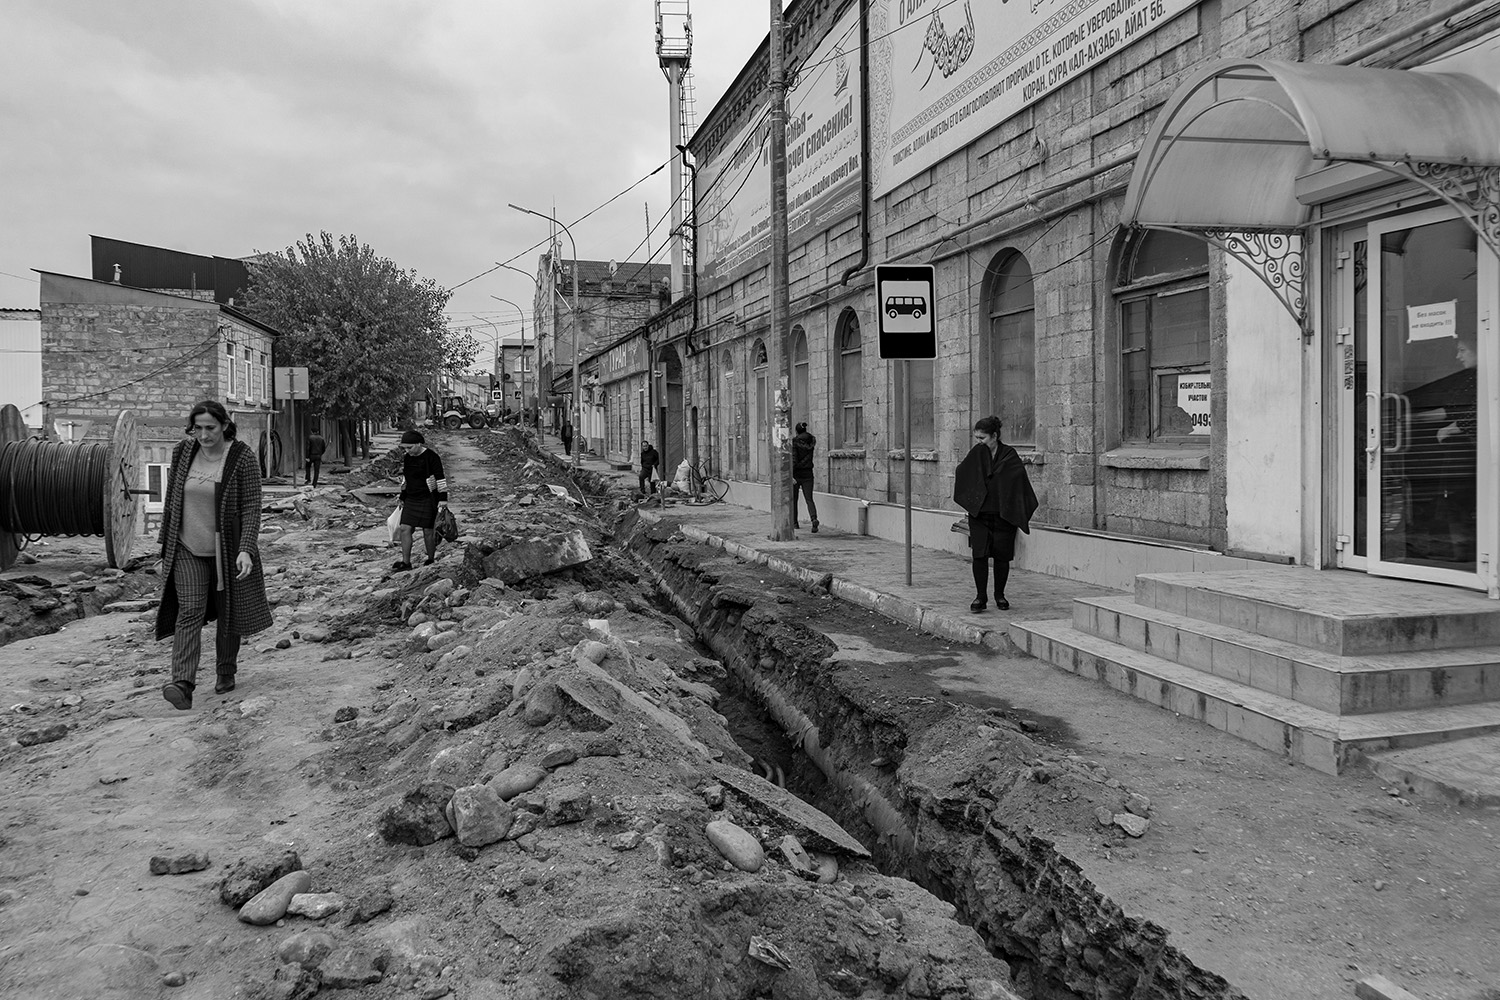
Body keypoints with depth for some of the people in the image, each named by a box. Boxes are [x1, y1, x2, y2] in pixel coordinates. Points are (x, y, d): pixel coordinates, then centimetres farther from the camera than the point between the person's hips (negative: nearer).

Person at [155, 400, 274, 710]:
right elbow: (171, 498, 11)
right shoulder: (183, 452, 0)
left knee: (228, 612, 10)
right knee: (189, 611, -10)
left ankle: (226, 672, 30)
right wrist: (165, 542, 14)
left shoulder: (242, 458, -12)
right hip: (187, 549, 2)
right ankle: (183, 684, -18)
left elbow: (251, 507, -14)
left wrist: (246, 550, -23)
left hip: (227, 550, -2)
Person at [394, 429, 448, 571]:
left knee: (428, 531, 0)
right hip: (411, 500, 6)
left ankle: (431, 560, 15)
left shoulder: (431, 457, -12)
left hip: (428, 500, -6)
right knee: (404, 529, -3)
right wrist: (402, 498, 22)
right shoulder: (406, 458, 9)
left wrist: (443, 498, -17)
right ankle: (406, 562, 0)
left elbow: (440, 478, -13)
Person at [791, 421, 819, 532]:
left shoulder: (794, 442, -11)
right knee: (809, 499, 2)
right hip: (808, 473, 3)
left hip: (796, 473, -3)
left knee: (793, 499, 13)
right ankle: (814, 518, -23)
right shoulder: (811, 441, 3)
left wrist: (791, 475, -21)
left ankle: (794, 523, 18)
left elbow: (793, 459, -18)